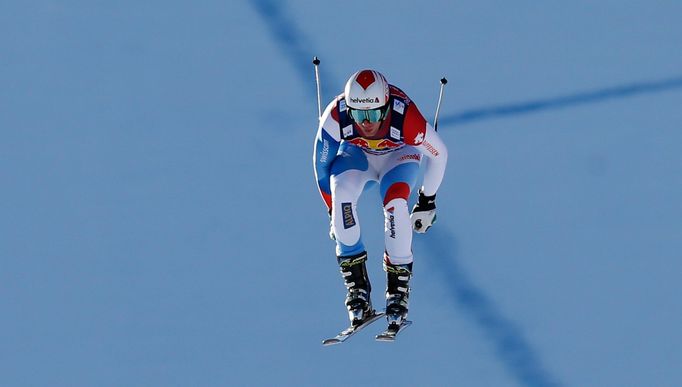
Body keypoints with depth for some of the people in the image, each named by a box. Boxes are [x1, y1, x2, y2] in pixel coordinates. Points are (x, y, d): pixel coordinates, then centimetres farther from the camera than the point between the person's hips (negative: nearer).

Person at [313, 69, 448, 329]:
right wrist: (333, 211, -6)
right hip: (356, 153, 1)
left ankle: (398, 289, -17)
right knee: (342, 193, -31)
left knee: (395, 203, -32)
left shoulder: (406, 117, -38)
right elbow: (322, 163, -14)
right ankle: (357, 286, -22)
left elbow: (439, 153, -17)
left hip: (400, 154, -1)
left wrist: (428, 201, -6)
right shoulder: (336, 117, -34)